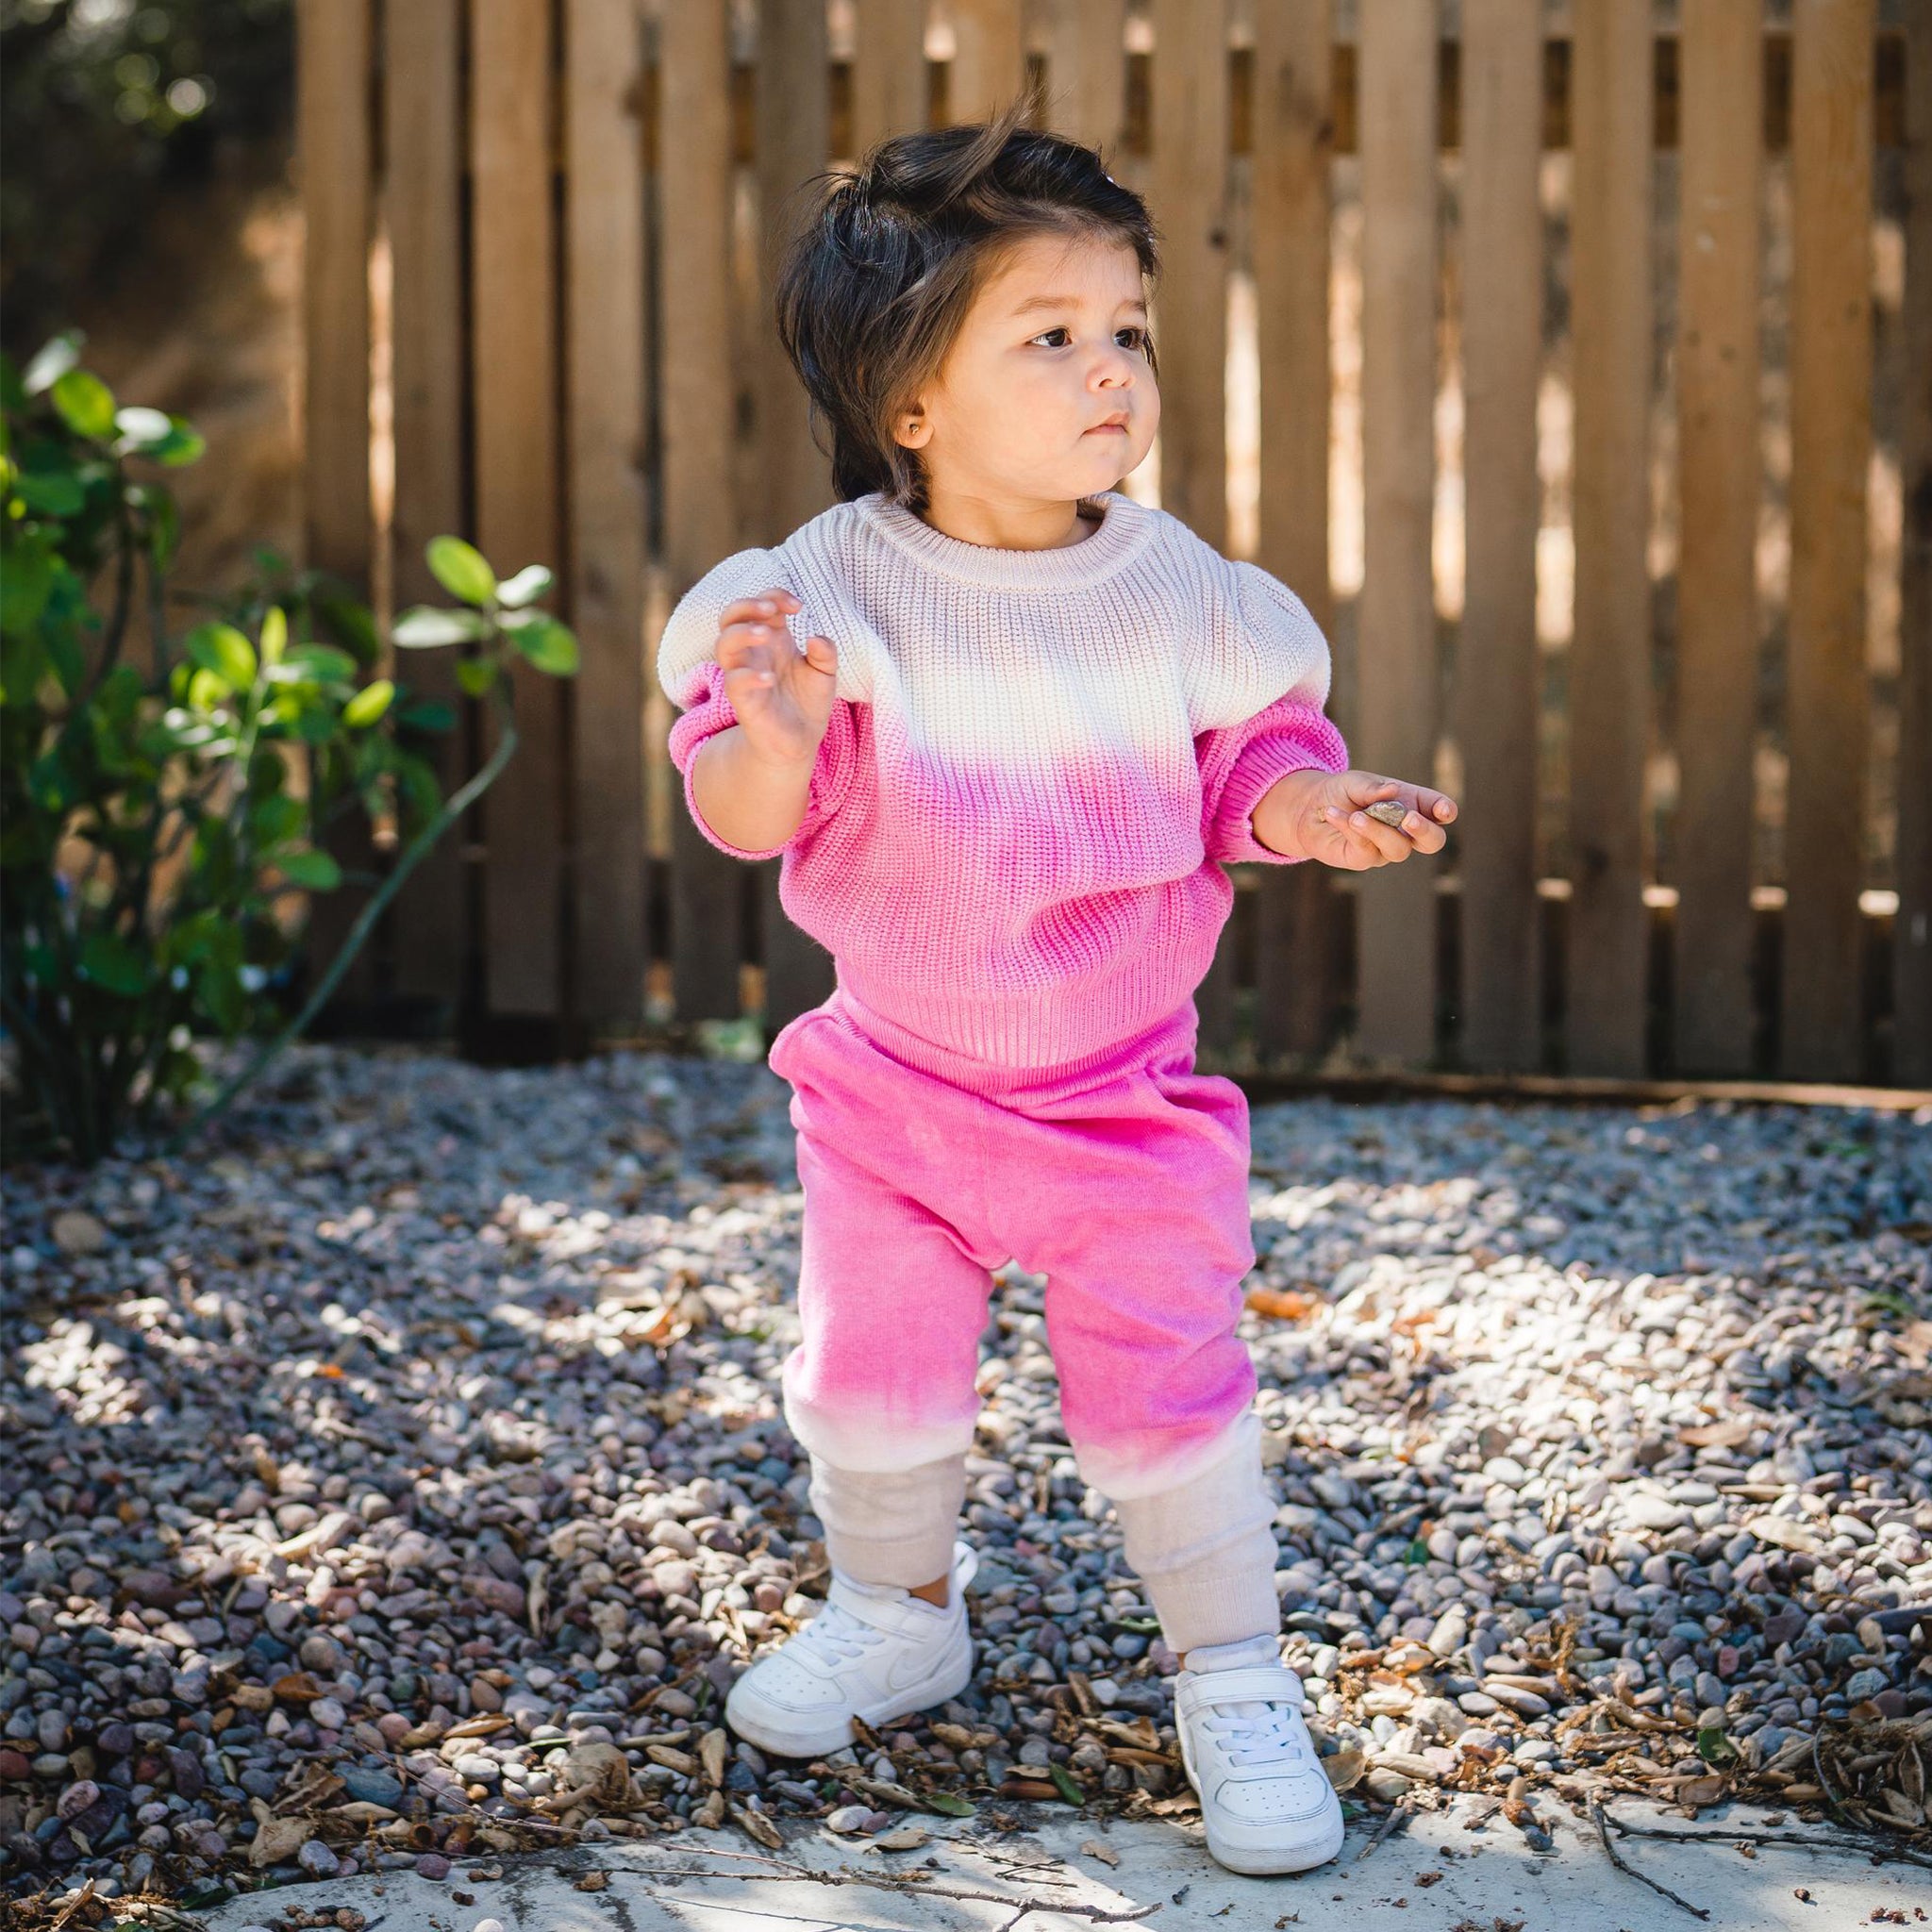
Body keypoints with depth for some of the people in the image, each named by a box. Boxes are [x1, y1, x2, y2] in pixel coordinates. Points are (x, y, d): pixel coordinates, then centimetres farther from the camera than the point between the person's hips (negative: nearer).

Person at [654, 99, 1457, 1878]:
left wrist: (1311, 805, -20)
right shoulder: (836, 588, -14)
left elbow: (1242, 765, 1)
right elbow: (752, 814, -18)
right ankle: (897, 1618, 39)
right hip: (896, 1086, 0)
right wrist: (773, 738, -40)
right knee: (872, 1375, 11)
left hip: (1124, 1096, 0)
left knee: (1164, 1393, 0)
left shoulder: (1175, 589, -8)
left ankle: (1236, 1683, 19)